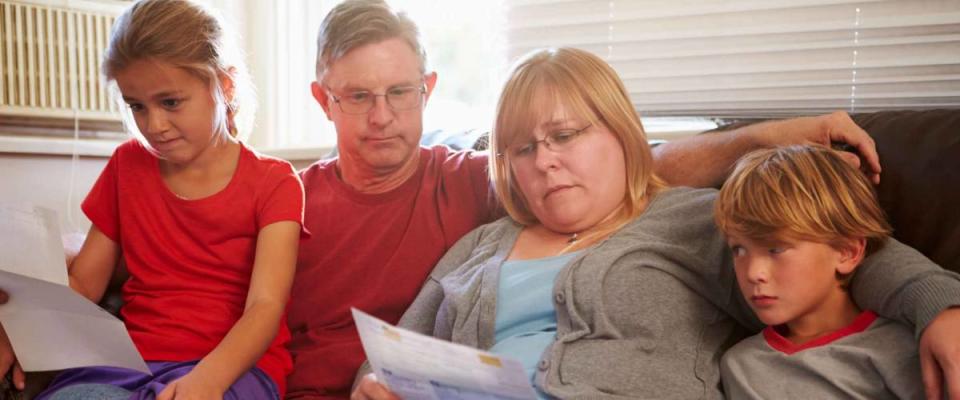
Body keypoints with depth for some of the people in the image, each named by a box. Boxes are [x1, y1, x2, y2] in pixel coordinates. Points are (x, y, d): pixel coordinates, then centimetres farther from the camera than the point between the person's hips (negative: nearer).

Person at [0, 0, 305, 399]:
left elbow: (266, 306, -12)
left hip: (235, 366, -3)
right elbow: (82, 284, 13)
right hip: (131, 364, 3)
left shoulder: (273, 183, 0)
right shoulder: (127, 166, 14)